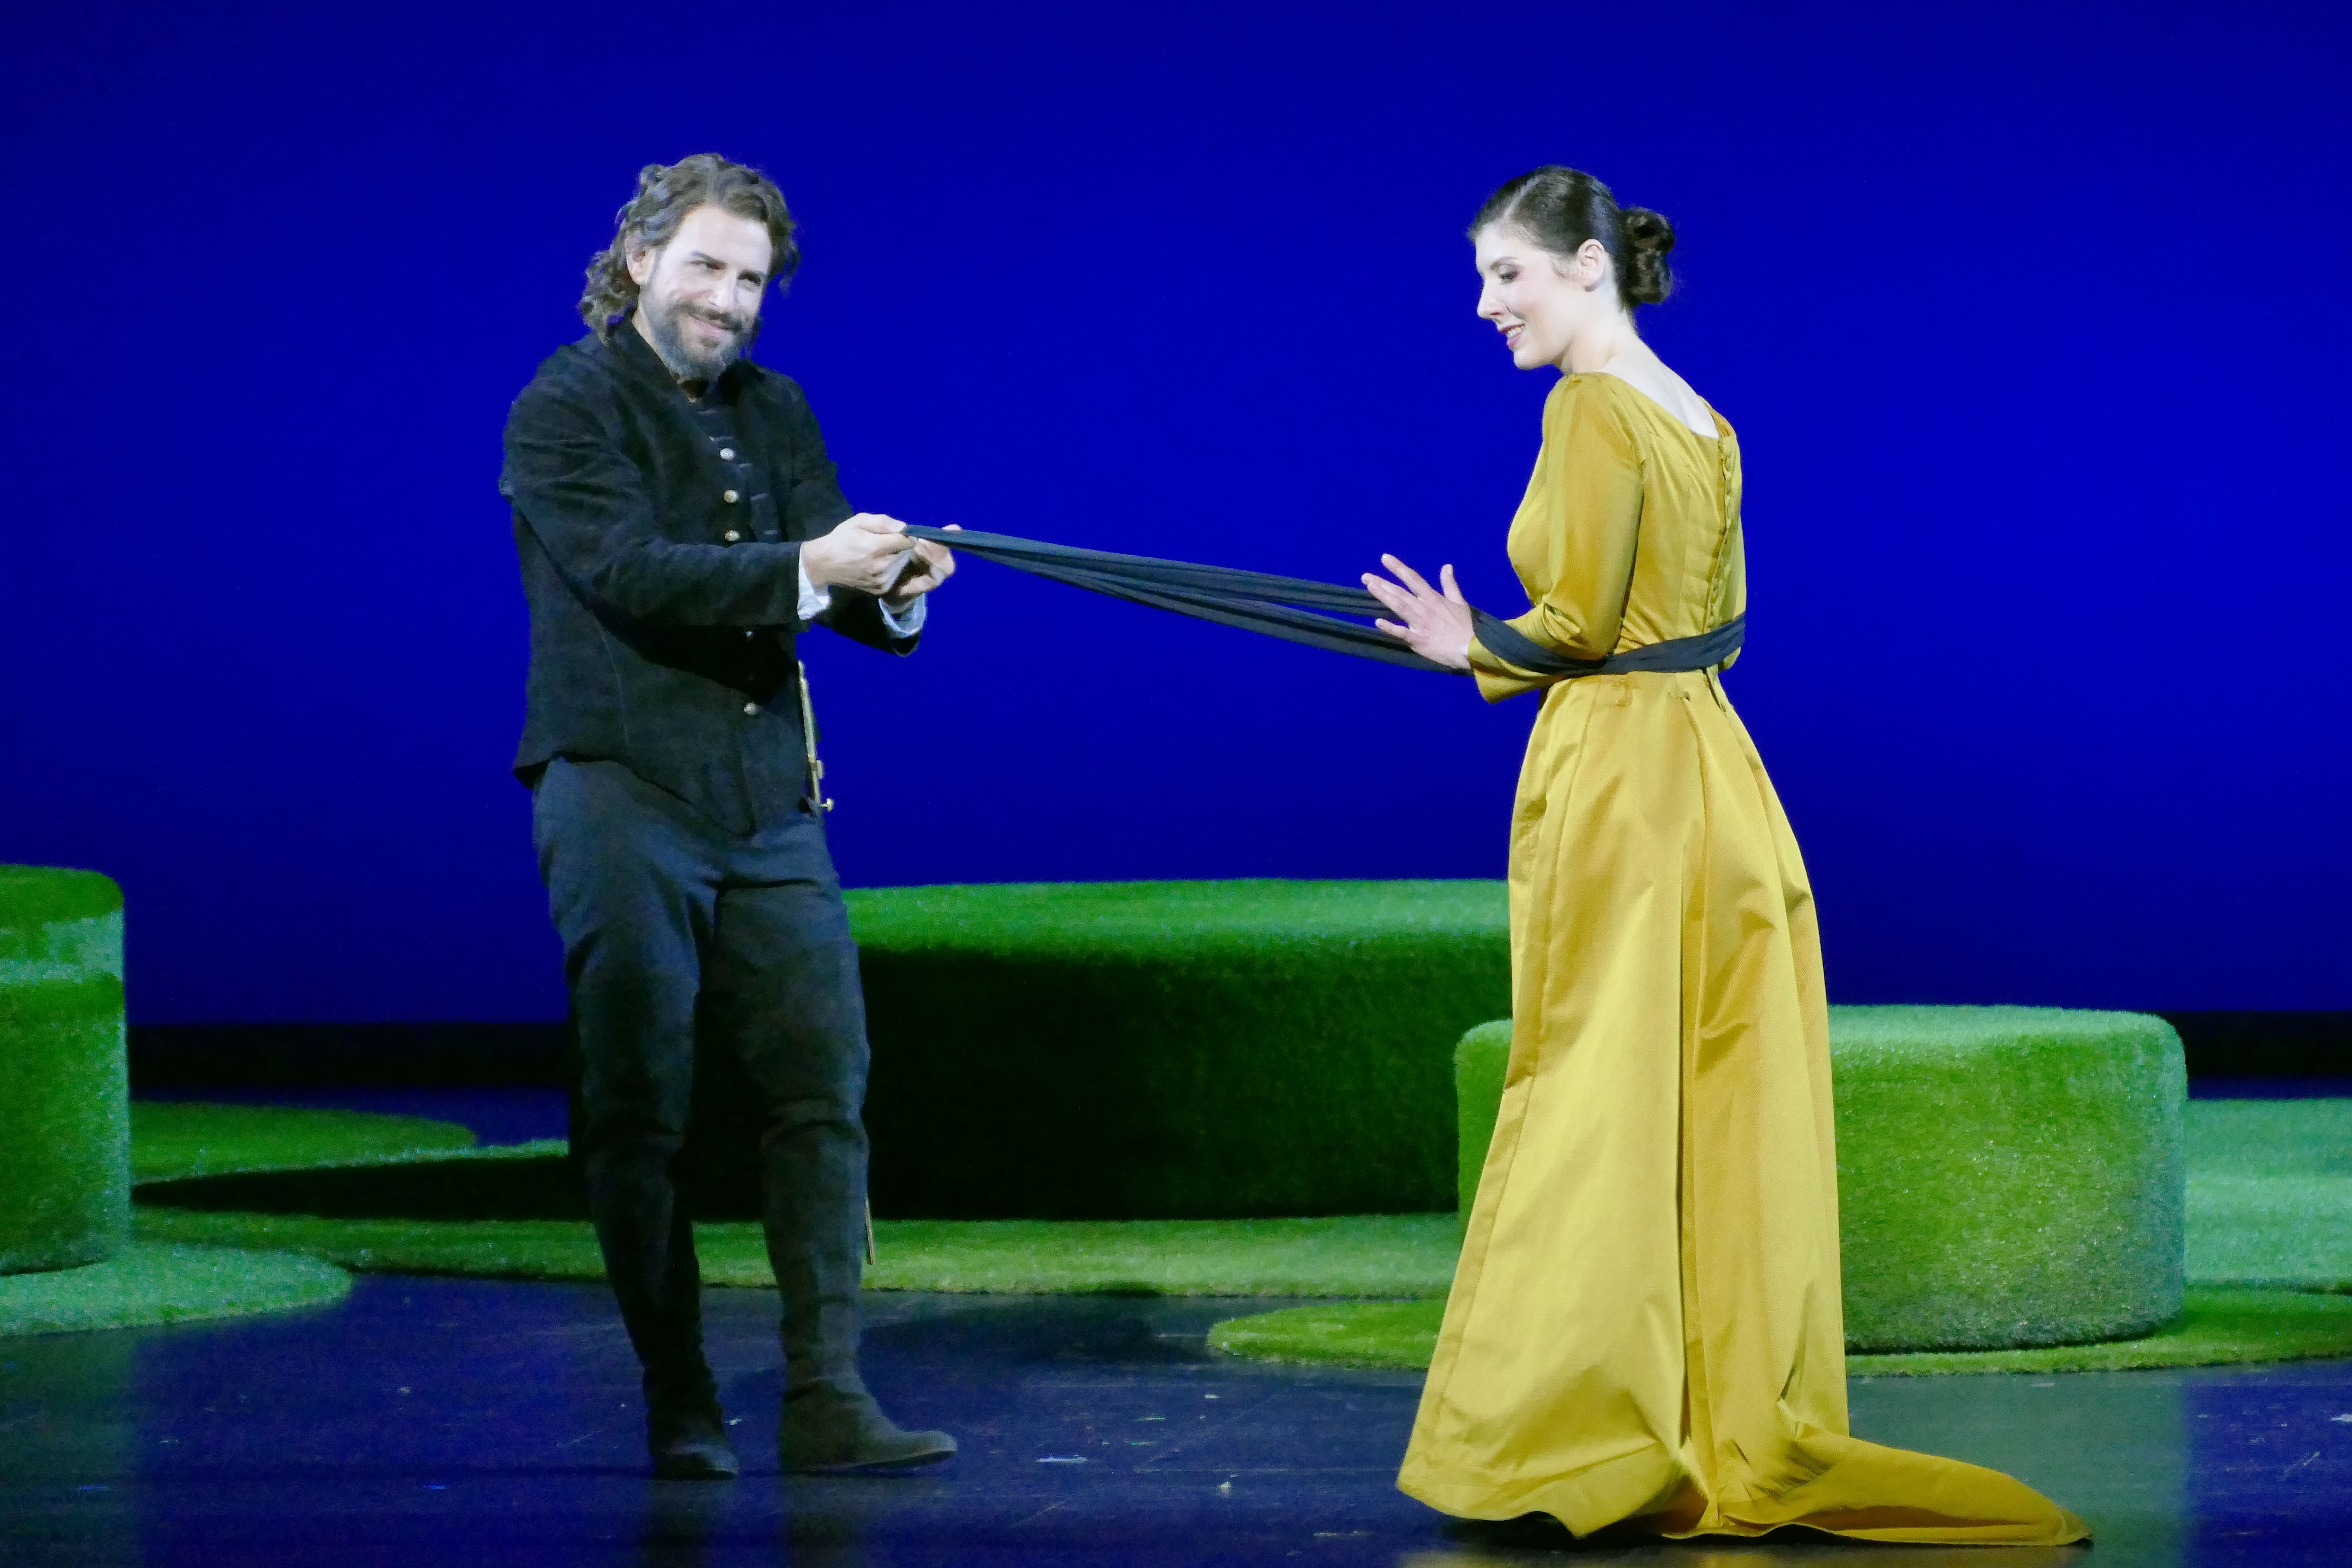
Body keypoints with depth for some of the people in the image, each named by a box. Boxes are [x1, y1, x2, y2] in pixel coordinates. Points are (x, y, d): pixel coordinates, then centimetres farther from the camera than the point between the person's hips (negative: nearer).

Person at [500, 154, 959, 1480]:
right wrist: (804, 568, -28)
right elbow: (631, 571, -19)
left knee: (823, 1084, -3)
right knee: (641, 1107, 0)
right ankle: (681, 1408, 7)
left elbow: (832, 588, 8)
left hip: (768, 799, 5)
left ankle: (828, 1397, -2)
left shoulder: (774, 412, 15)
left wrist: (895, 589, -16)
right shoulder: (565, 410, -4)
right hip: (622, 789, -5)